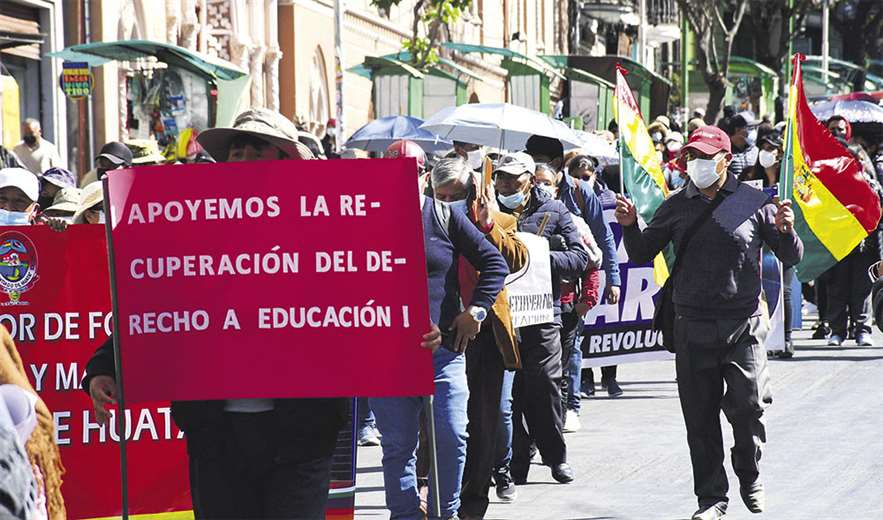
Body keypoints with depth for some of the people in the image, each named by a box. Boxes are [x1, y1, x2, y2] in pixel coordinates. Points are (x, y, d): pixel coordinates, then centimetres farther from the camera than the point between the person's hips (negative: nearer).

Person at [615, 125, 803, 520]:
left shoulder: (754, 203, 1)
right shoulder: (676, 206, 8)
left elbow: (791, 258, 4)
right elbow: (642, 255, 13)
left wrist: (785, 230, -17)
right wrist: (630, 226, -6)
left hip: (743, 325, -2)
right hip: (693, 326, 2)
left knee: (748, 409, -4)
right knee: (700, 417, 4)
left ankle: (750, 480, 21)